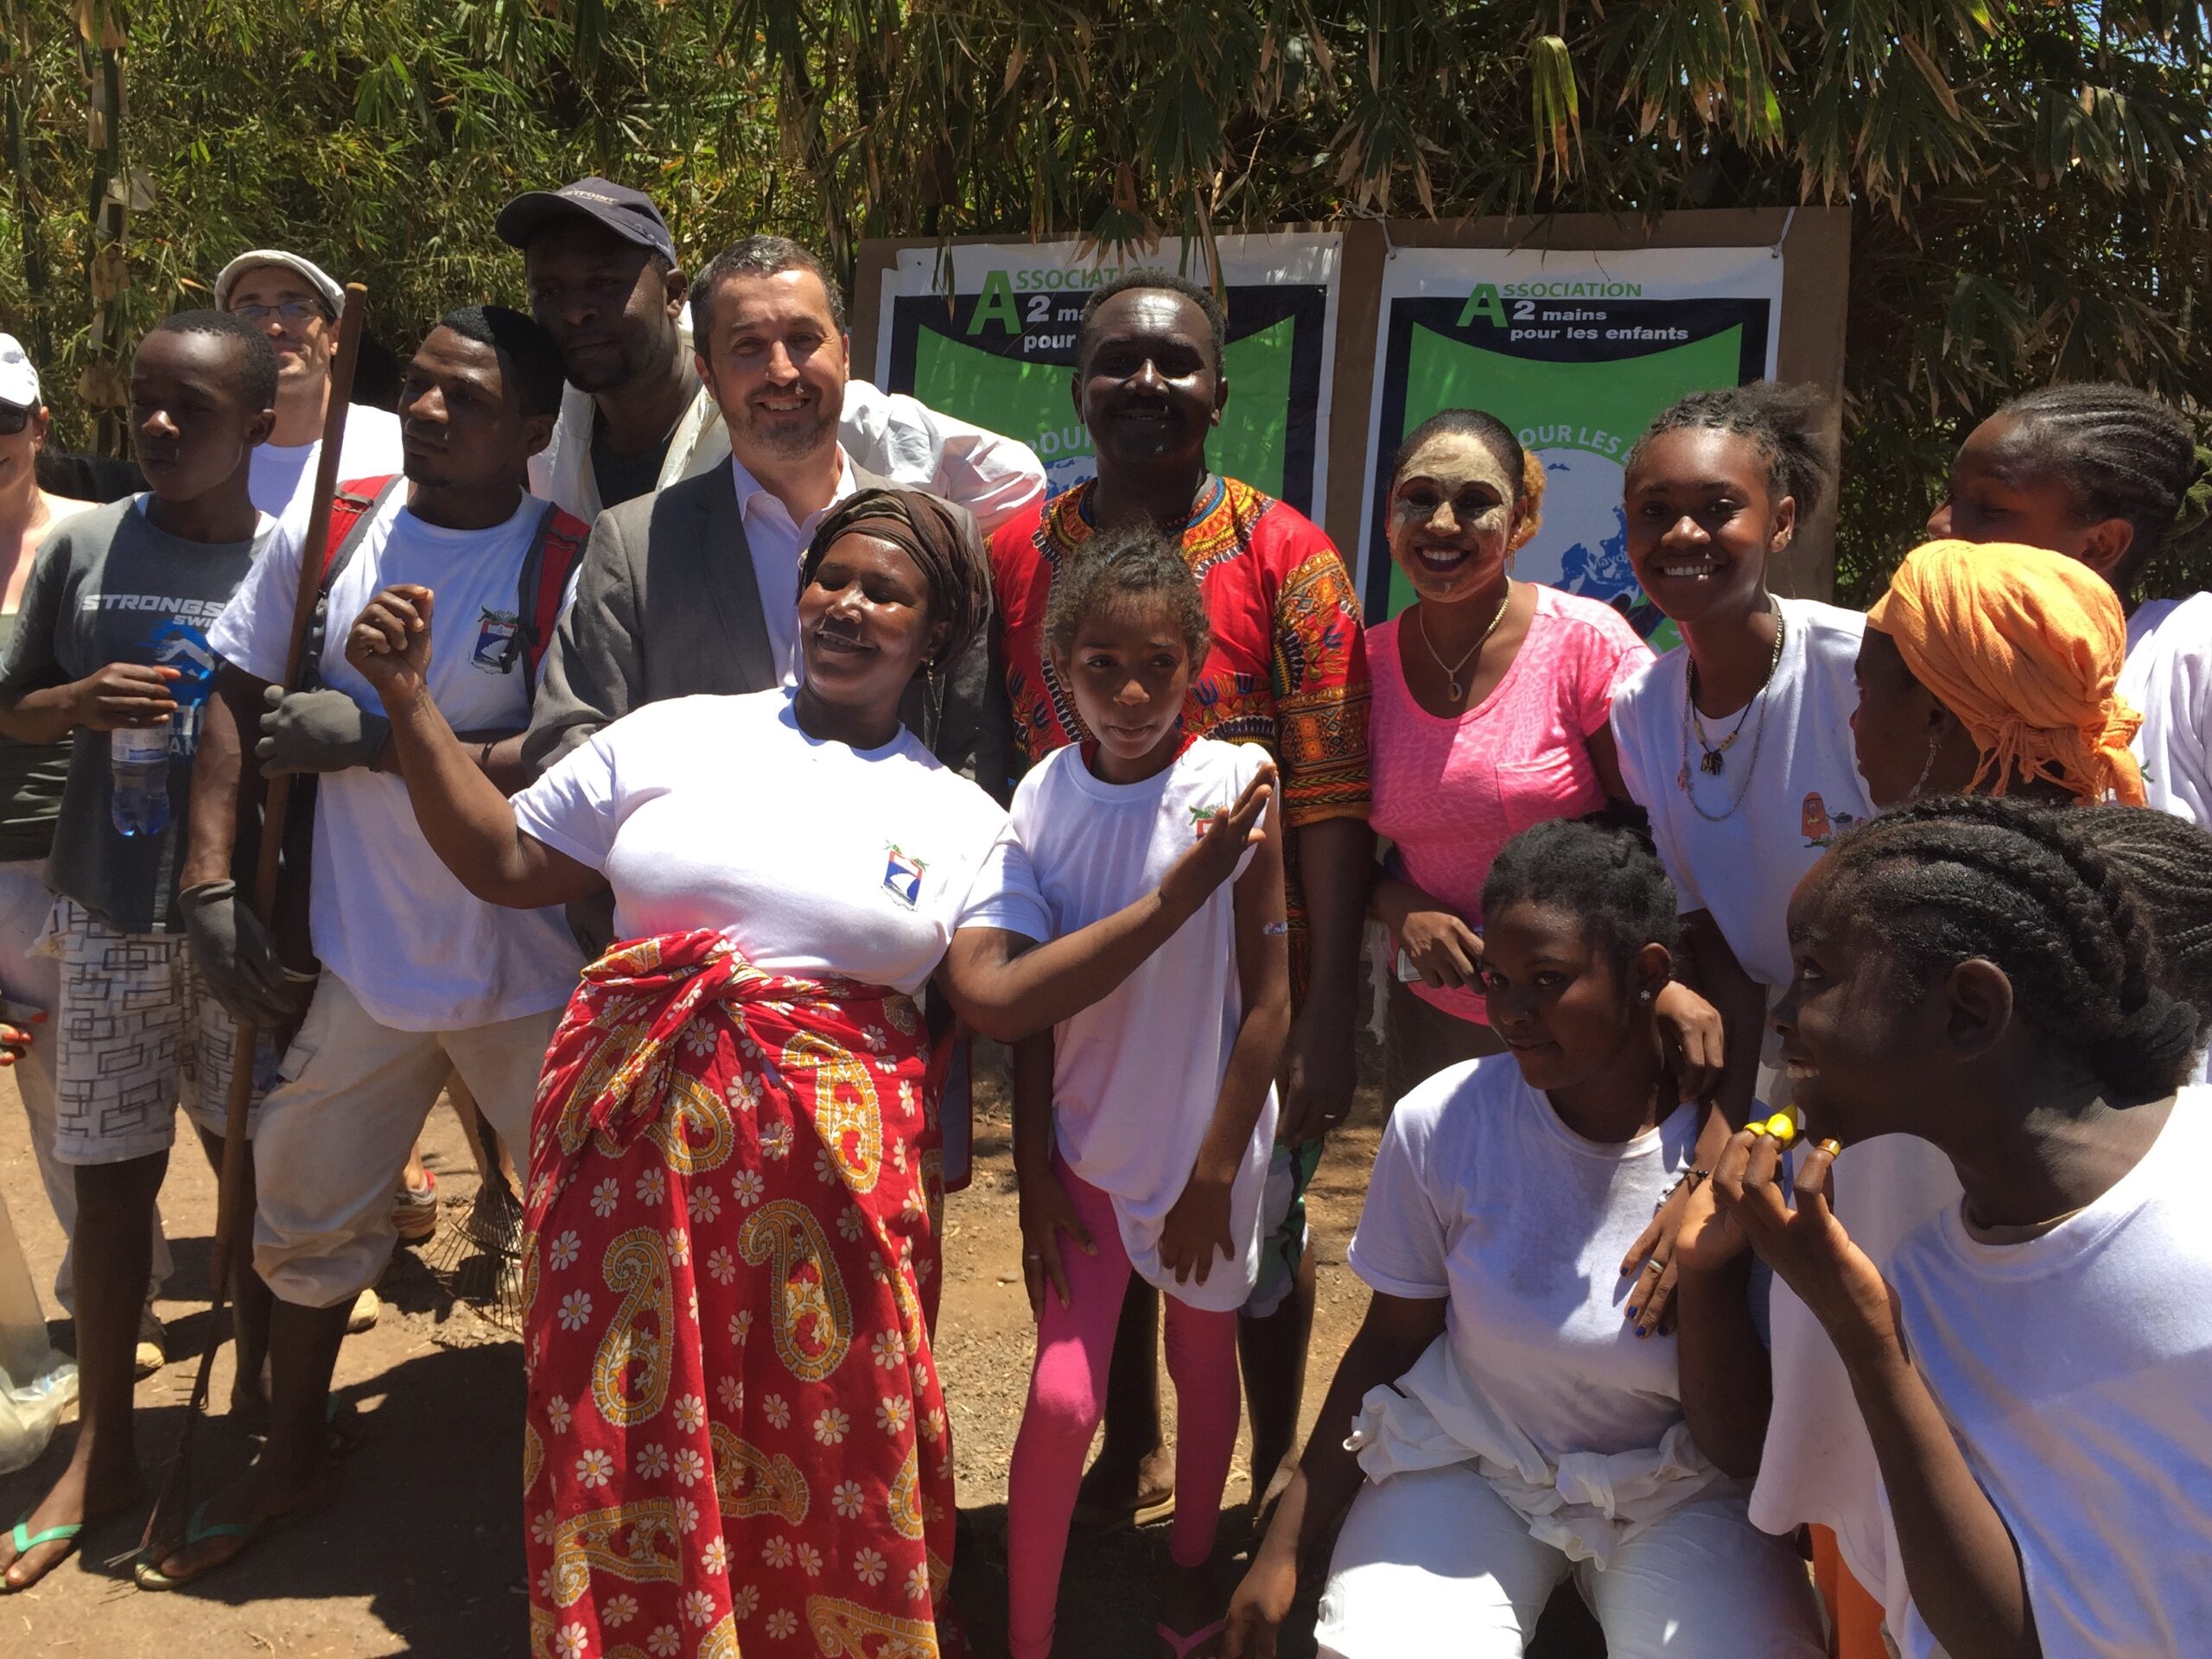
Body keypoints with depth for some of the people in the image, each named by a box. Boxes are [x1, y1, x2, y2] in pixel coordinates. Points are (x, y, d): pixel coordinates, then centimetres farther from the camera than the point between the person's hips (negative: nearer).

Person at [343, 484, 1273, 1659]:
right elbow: (501, 861, 12)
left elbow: (1002, 997, -5)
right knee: (630, 1444, 8)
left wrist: (1178, 896, -14)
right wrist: (408, 701, 4)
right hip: (633, 1142, 1)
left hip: (834, 1164, 0)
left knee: (822, 1460, 6)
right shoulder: (673, 735, 10)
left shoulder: (959, 818, 8)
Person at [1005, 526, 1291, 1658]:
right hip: (1085, 1142, 1)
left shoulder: (1234, 784, -15)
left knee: (1203, 1359, 18)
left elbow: (1268, 996, -11)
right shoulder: (1043, 798, -8)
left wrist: (1213, 1173, -9)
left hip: (1206, 1143, -1)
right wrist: (1034, 1173, -2)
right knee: (1063, 1398, -5)